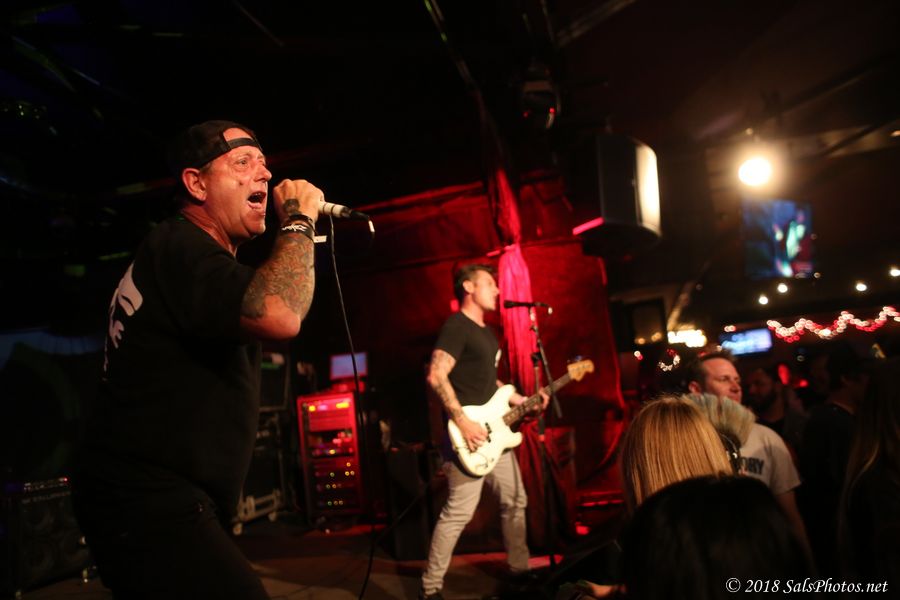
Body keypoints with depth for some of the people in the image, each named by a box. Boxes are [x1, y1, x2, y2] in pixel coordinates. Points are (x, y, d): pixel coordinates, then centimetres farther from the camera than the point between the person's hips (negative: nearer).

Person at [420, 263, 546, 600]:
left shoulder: (488, 333, 19)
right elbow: (436, 376, -23)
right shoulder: (456, 326, -12)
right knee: (459, 512, -9)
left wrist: (521, 401, 15)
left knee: (515, 502, 17)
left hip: (494, 433, 10)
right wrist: (463, 422, -26)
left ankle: (520, 570, 33)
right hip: (468, 434, -10)